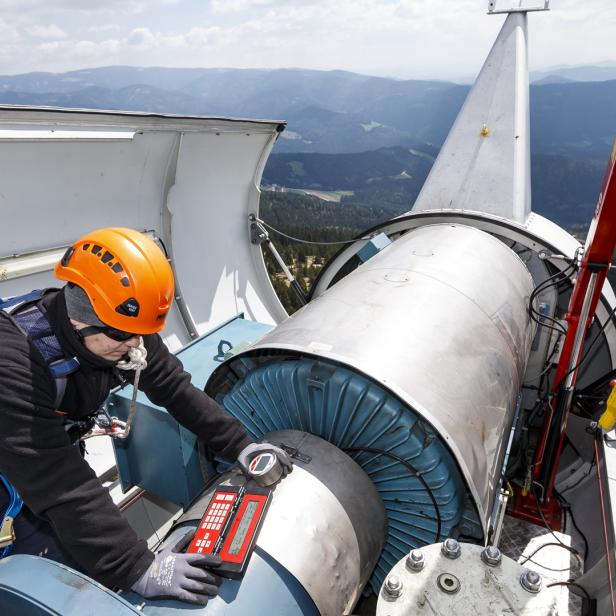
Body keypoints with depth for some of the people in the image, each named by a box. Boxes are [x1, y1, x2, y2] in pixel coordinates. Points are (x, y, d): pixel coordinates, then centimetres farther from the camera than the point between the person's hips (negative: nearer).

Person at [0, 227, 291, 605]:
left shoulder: (125, 330, -19)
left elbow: (175, 388, -10)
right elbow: (56, 484, -42)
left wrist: (239, 445, -16)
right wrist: (137, 568, -42)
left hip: (60, 446, 6)